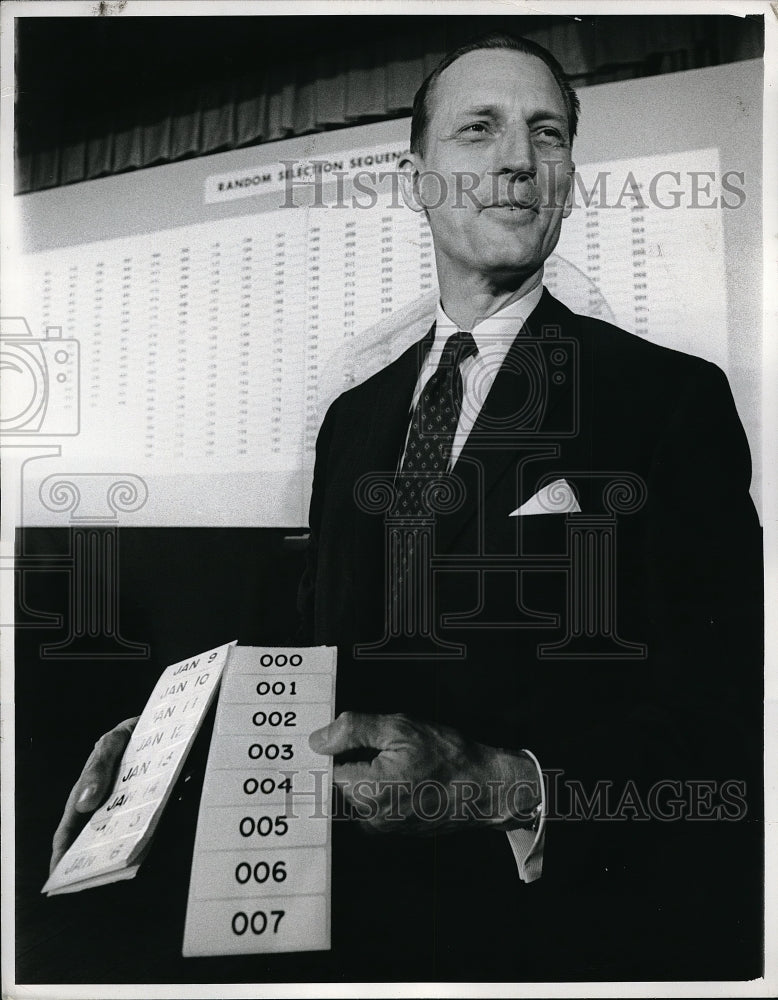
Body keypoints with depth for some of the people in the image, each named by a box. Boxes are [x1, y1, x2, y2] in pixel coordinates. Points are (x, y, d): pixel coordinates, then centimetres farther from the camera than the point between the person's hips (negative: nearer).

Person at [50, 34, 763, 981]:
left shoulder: (675, 397, -12)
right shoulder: (353, 418, 4)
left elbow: (726, 721, -16)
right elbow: (324, 658, 8)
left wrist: (505, 786, -28)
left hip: (573, 931, -4)